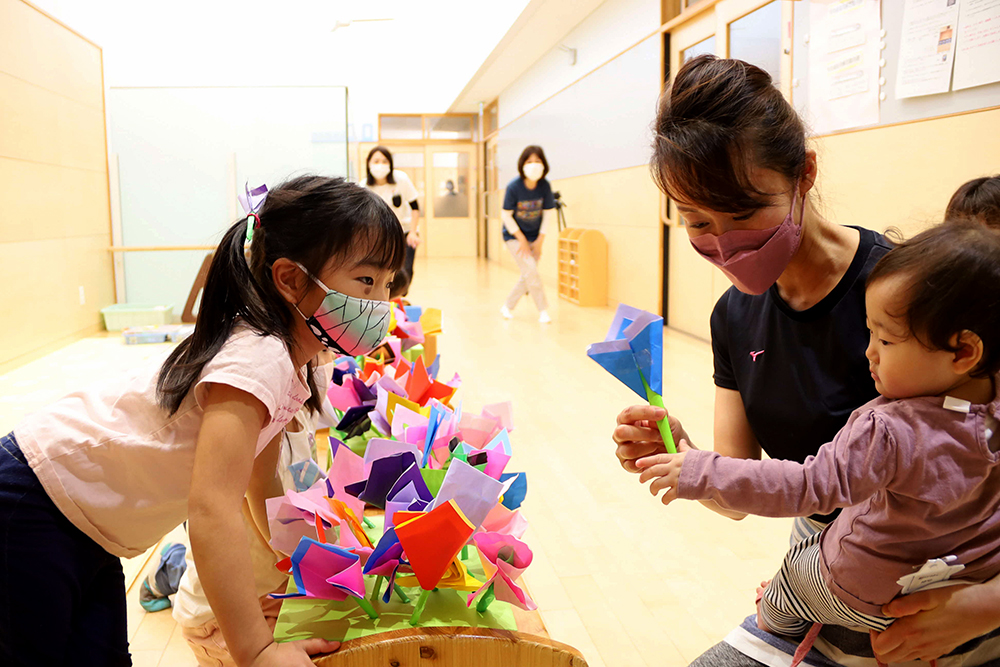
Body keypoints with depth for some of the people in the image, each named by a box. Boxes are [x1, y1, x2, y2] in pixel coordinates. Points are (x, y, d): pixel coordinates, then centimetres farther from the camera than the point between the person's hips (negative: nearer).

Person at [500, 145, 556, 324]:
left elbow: (548, 214, -4)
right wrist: (522, 240, -13)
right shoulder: (514, 187, -20)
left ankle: (507, 306, 25)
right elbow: (506, 216, -14)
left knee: (528, 277, 6)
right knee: (531, 271, -15)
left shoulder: (545, 186, -13)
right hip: (514, 236, -4)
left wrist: (540, 240, -7)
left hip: (534, 237, 4)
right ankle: (543, 310, -4)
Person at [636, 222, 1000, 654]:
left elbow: (809, 486, -39)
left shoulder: (887, 432, -38)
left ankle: (774, 622, 52)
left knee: (797, 568, 24)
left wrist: (702, 473, -38)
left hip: (872, 598, -5)